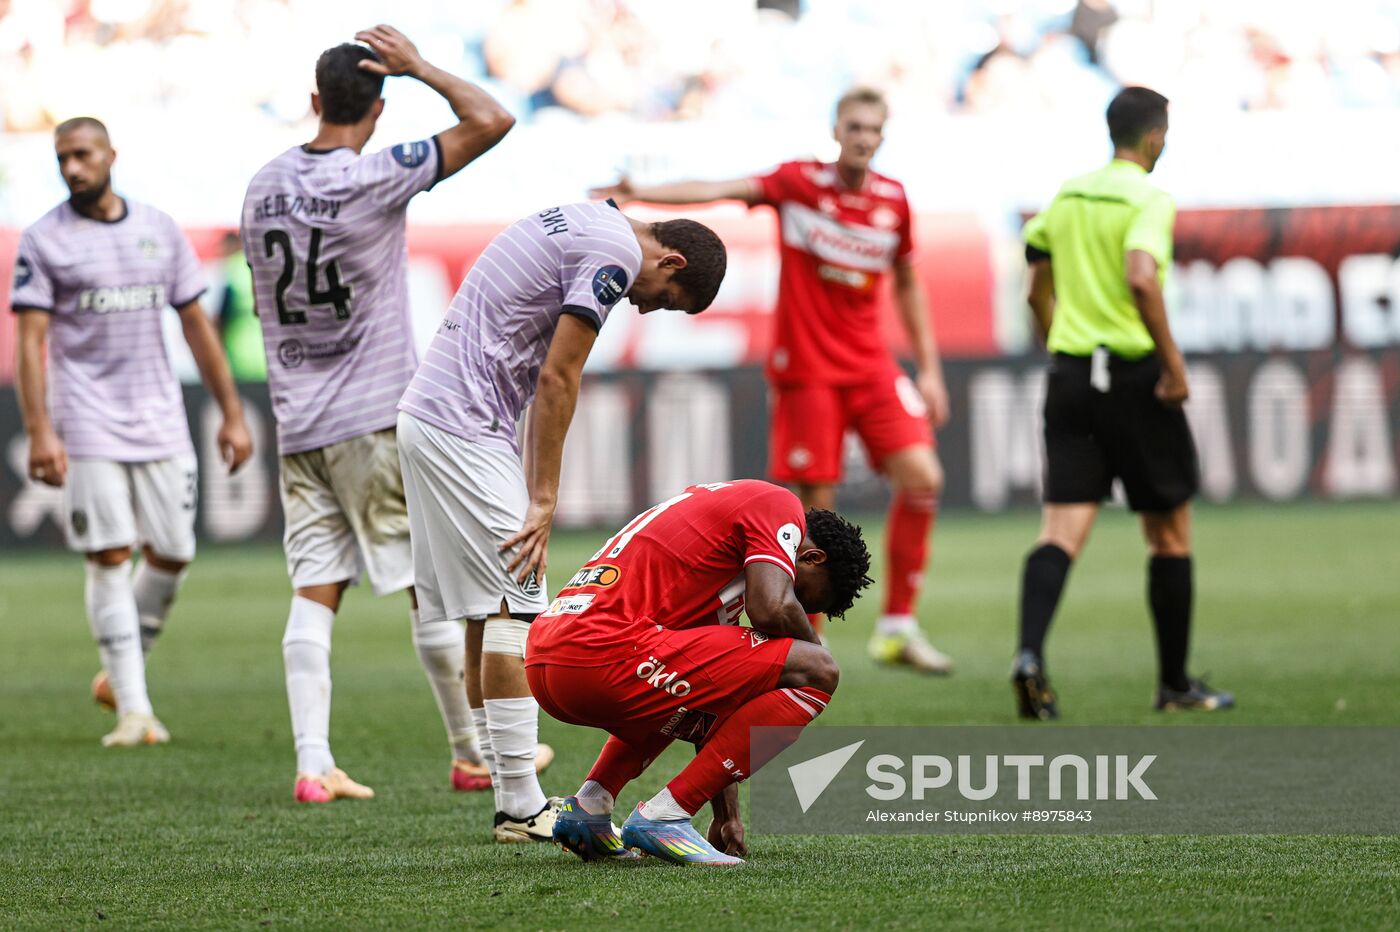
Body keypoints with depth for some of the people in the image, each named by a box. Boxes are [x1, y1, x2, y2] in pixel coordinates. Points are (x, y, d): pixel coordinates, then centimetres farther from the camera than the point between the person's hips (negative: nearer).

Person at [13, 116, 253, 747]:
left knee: (171, 555, 4)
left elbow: (197, 325, 13)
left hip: (160, 421, 4)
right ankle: (134, 708, -6)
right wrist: (40, 431, -16)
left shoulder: (159, 230, 9)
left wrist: (231, 414, 10)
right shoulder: (45, 240, -1)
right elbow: (30, 340, -6)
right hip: (88, 425, -4)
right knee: (110, 558, -8)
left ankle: (117, 679, 24)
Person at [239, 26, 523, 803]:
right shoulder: (376, 178, -14)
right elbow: (490, 121, -16)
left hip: (297, 425, 5)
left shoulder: (263, 186, 6)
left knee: (315, 590, 1)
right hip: (377, 419, -5)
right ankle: (474, 754, 13)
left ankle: (313, 764, -8)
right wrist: (419, 68, -3)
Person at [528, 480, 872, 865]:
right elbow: (772, 608, -13)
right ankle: (664, 816, -7)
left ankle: (589, 805, 19)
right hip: (604, 655, -10)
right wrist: (813, 645, 10)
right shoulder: (779, 505, 6)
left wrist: (727, 815, 33)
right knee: (815, 672, -5)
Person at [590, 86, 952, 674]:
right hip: (805, 370, -4)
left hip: (871, 367, 4)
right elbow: (720, 190, -19)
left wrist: (929, 368, 13)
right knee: (814, 505, -5)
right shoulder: (799, 183, -6)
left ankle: (897, 627, -1)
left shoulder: (893, 200, 5)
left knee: (922, 477, -11)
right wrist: (641, 194, -34)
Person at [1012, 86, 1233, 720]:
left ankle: (1030, 653, -26)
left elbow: (1038, 292, 17)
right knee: (1169, 534, 10)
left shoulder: (1067, 195, 11)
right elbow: (1141, 278, -25)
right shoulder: (1148, 199, -9)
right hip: (1133, 373, -5)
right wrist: (1172, 360, -20)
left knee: (1062, 530, -2)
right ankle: (1174, 684, 16)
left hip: (1069, 373, 5)